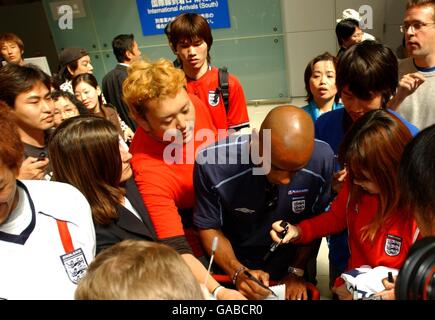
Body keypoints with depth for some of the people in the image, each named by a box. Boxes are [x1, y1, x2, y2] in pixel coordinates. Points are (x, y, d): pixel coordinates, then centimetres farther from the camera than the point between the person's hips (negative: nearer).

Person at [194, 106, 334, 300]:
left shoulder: (322, 159, -21)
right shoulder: (212, 163, -27)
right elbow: (208, 227, -12)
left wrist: (297, 273, -5)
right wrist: (238, 272, -23)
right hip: (232, 264, 0)